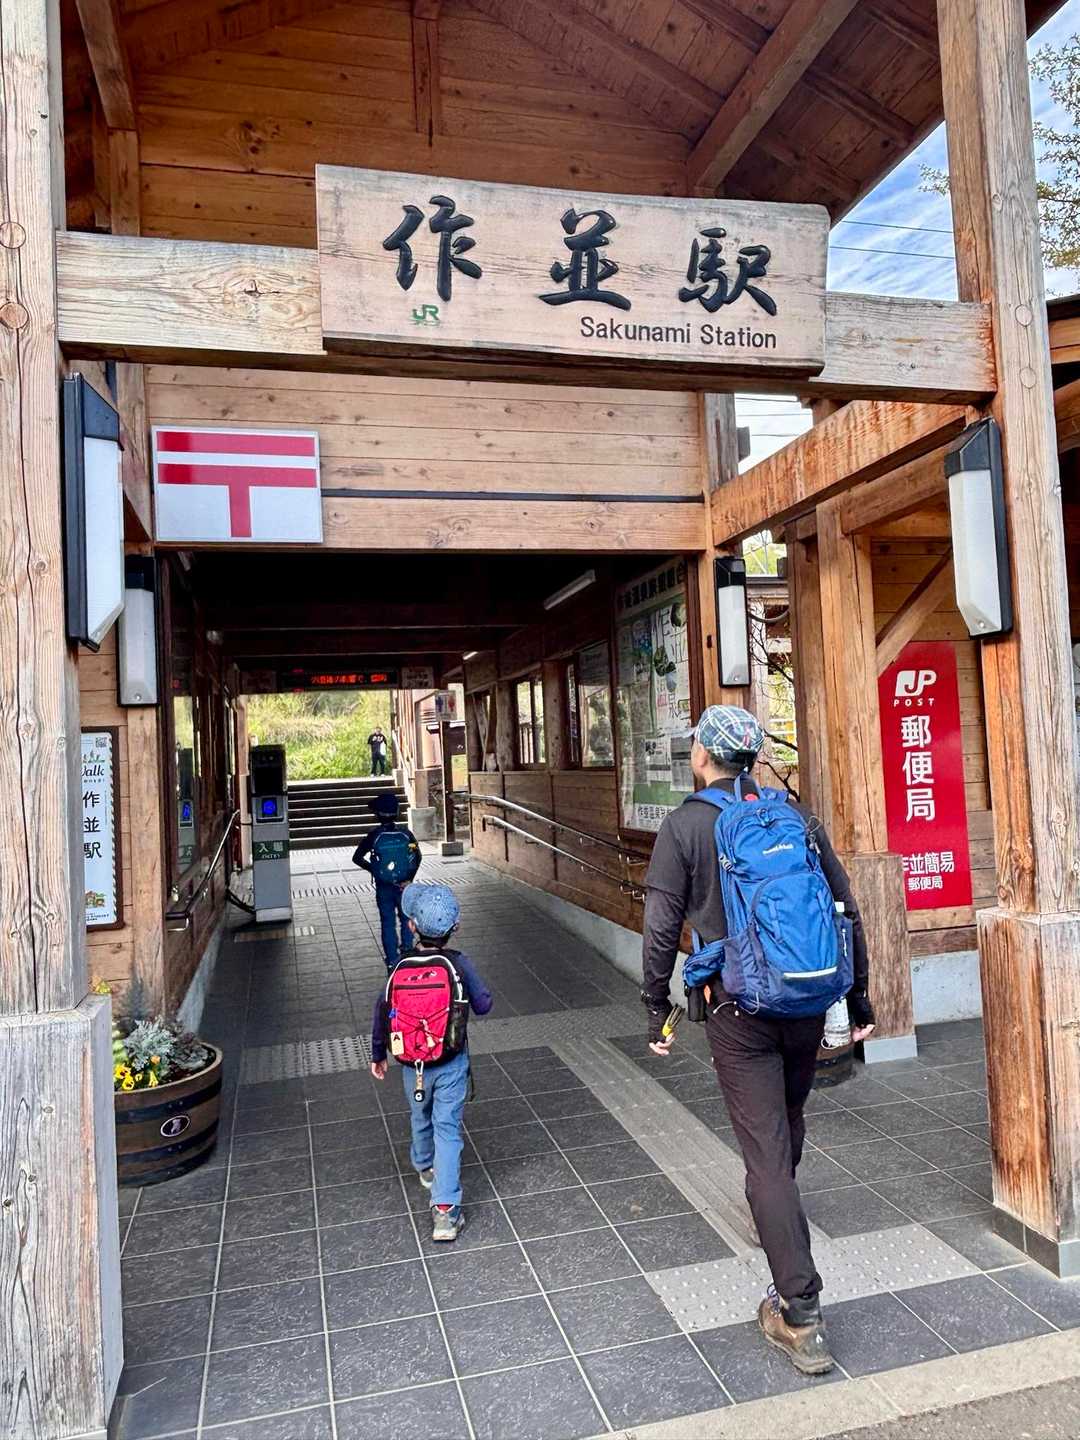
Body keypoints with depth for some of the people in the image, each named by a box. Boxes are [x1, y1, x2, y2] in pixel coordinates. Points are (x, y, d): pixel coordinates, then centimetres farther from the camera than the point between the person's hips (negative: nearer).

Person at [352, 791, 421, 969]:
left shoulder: (374, 835, -9)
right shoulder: (406, 833, -5)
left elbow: (357, 857, -9)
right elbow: (418, 857, -9)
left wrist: (373, 869, 0)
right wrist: (410, 878, -7)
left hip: (383, 887, -1)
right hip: (404, 885, 1)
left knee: (388, 923, 8)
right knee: (406, 921, 16)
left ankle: (392, 961, 10)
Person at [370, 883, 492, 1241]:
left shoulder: (401, 966, -12)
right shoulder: (459, 963, -16)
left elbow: (383, 1011, -4)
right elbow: (483, 1005, -7)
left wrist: (378, 1054, 11)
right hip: (452, 1063, -2)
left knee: (420, 1117, 26)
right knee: (448, 1129, 3)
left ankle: (424, 1167, 52)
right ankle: (445, 1210, -3)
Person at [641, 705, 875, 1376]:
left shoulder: (684, 825, -7)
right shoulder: (797, 816, 3)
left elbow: (661, 929, -10)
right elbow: (848, 911, 5)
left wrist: (658, 1010, 1)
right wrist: (859, 999, 14)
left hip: (737, 1009, -5)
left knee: (766, 1153, 1)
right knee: (789, 1124, 26)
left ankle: (801, 1318, 3)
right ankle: (777, 1218, 52)